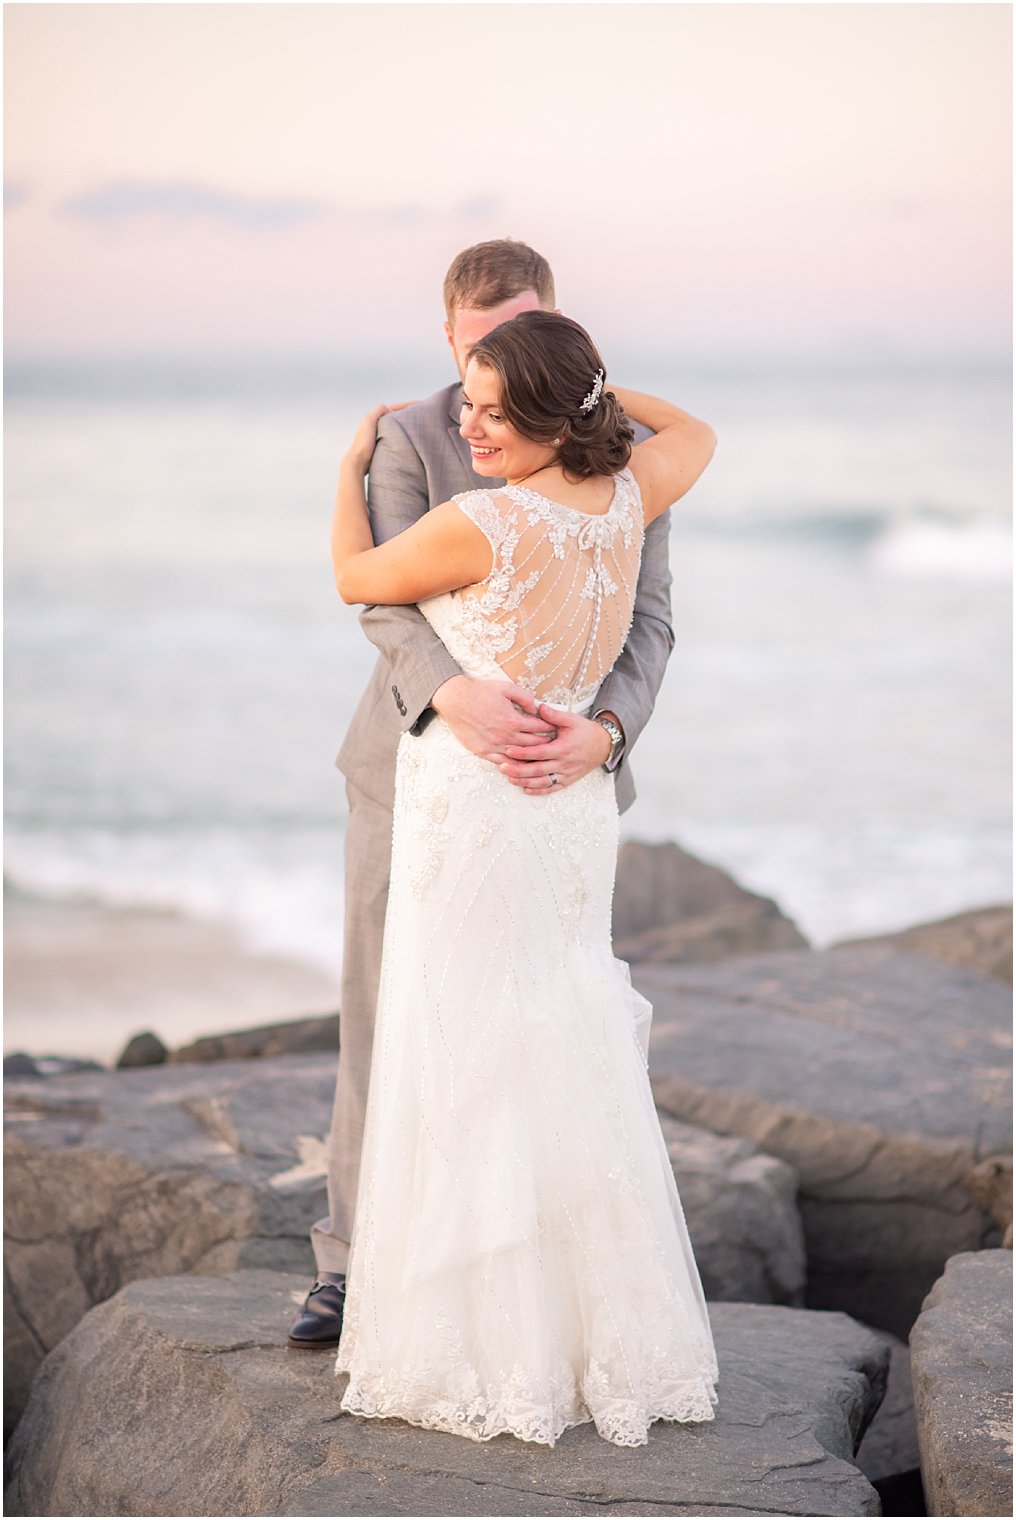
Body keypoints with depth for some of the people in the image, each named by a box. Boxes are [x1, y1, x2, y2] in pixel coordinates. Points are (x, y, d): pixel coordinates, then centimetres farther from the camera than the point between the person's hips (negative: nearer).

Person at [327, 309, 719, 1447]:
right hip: (576, 809, 7)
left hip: (472, 808, -7)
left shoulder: (481, 522, -20)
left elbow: (356, 578, 0)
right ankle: (606, 1326, 21)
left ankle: (491, 1352, 6)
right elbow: (696, 435, 23)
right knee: (573, 1068, 14)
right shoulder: (625, 497, -2)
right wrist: (581, 373, 24)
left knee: (466, 1067, 1)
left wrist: (352, 464, 15)